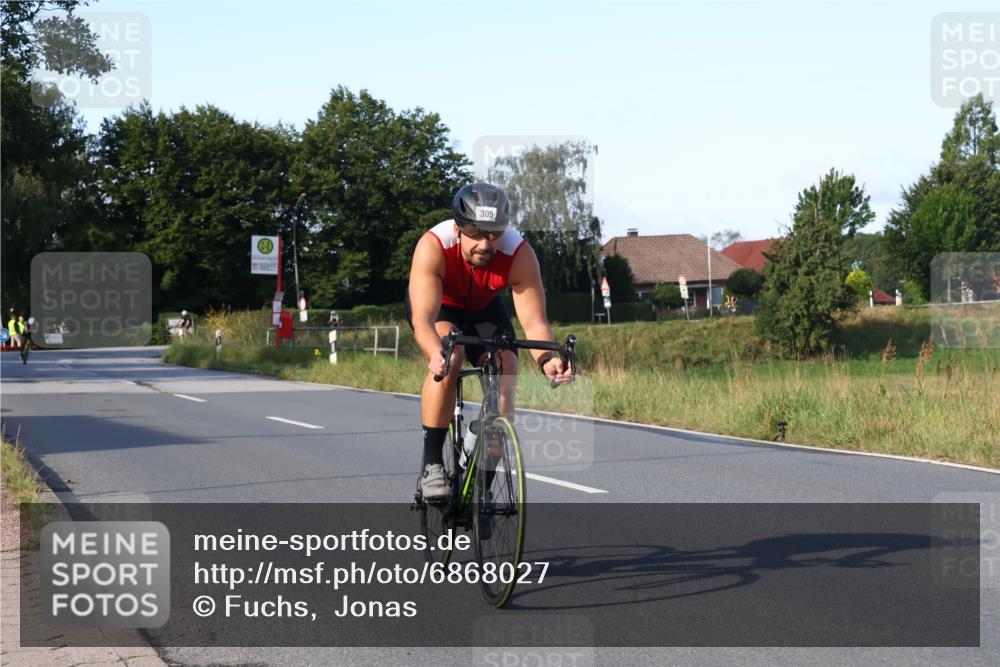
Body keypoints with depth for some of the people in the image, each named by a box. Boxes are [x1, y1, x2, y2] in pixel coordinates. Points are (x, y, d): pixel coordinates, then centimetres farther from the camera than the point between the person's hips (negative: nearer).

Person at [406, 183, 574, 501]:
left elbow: (534, 321, -34)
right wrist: (436, 354, -66)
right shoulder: (433, 247, -39)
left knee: (506, 374, -16)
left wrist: (546, 359, -55)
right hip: (436, 304, -2)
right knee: (449, 358, -32)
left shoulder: (520, 254, -34)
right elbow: (423, 319, -45)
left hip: (484, 307, 3)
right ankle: (431, 465, -23)